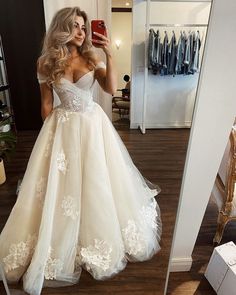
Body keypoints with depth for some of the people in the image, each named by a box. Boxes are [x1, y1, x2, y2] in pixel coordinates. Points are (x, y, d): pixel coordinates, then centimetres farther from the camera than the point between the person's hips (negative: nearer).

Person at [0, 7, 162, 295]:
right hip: (63, 127, 0)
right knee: (63, 182, 8)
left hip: (93, 124, 1)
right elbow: (46, 103, 2)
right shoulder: (46, 62, -2)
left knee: (97, 181, 10)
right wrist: (51, 132, 4)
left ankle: (98, 231, 36)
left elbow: (111, 88, -10)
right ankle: (65, 240, 32)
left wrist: (109, 56, -17)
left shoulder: (91, 58, 1)